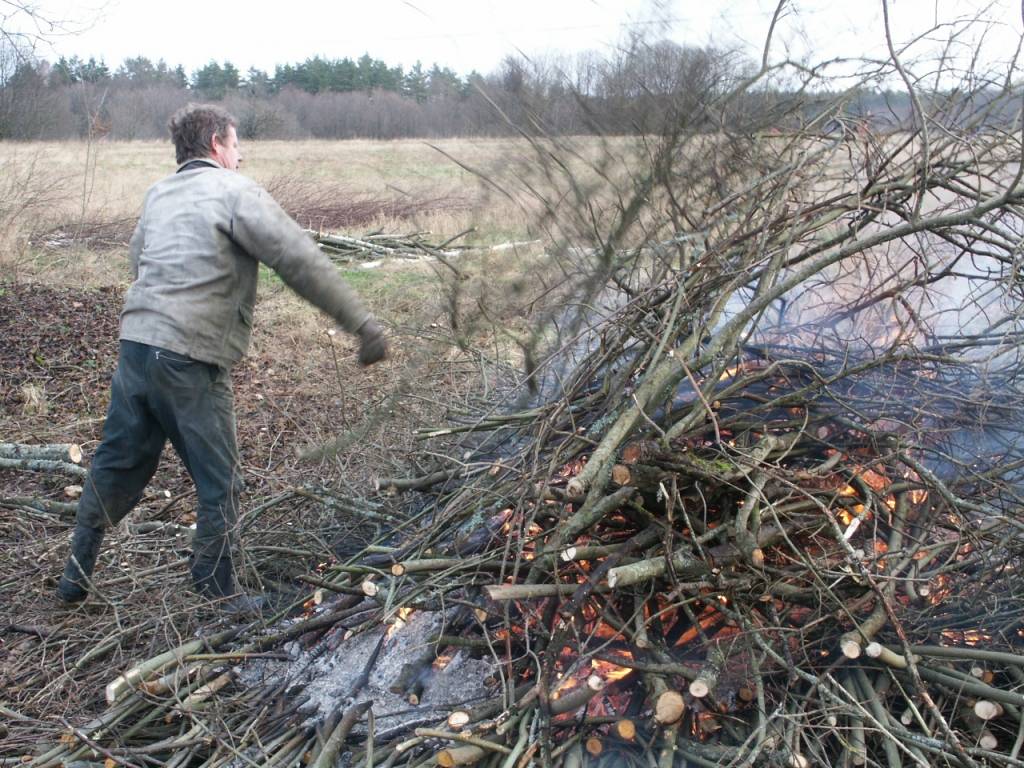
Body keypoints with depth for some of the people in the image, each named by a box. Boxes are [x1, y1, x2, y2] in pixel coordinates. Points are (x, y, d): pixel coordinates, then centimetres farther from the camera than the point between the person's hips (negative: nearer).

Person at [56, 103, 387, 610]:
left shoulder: (159, 194, 17)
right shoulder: (236, 192, -5)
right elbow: (301, 262, -14)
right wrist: (362, 324, -14)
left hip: (135, 344, 8)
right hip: (191, 359, -7)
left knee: (117, 464, 21)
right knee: (219, 483, 6)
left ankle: (76, 575, 33)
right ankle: (218, 595, 17)